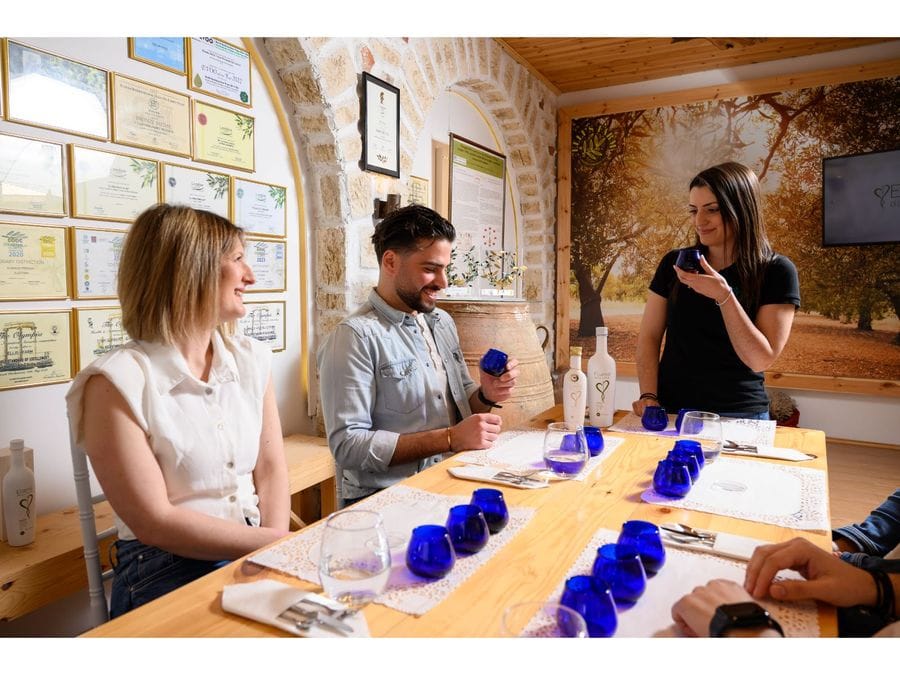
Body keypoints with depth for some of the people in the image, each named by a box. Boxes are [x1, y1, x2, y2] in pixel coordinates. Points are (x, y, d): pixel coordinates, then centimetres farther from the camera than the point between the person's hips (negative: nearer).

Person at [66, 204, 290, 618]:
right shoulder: (116, 382, -12)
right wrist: (271, 542, -15)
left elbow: (271, 467, 3)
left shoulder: (251, 359, 6)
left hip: (258, 551, 5)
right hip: (168, 570, -5)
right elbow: (154, 521, -14)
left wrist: (279, 541, -13)